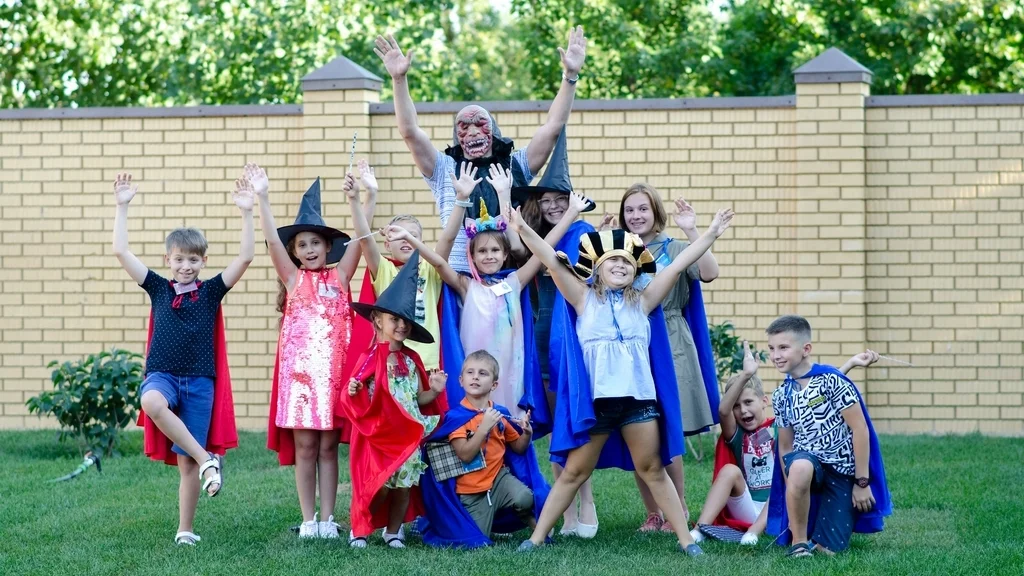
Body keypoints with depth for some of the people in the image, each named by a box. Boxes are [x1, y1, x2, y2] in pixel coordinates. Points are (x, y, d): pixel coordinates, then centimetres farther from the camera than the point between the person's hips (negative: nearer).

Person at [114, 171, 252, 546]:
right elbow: (121, 251, 1)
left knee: (187, 462, -1)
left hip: (200, 381, 0)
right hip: (162, 375, 0)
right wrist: (122, 206, -3)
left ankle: (185, 530, 11)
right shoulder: (158, 288, 8)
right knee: (152, 402, -38)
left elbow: (245, 257, -5)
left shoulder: (211, 291, 5)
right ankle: (206, 459, -29)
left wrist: (246, 213, -13)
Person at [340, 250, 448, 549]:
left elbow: (418, 399, 14)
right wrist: (353, 391, -27)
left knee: (404, 485, 6)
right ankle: (360, 528, 14)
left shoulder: (411, 360, 8)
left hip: (408, 436, 5)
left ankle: (394, 530, 25)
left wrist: (434, 390, -4)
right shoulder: (369, 359, -7)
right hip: (378, 435, -5)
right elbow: (359, 402, -6)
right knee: (378, 485, -7)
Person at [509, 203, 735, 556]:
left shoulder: (642, 301, 9)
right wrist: (522, 230, -14)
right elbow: (552, 261, -5)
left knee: (653, 470, 9)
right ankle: (537, 537, 12)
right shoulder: (584, 299, 4)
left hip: (638, 398, 1)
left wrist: (711, 234, 4)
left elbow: (678, 264, 6)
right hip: (596, 399, -1)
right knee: (574, 472, 5)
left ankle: (686, 539, 12)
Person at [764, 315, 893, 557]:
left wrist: (862, 482, -11)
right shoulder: (781, 396, 3)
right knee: (800, 467, -38)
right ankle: (799, 541, -20)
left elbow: (859, 429, -12)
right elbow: (785, 447, 10)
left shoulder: (831, 380, -13)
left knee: (828, 549, -9)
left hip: (842, 472, -3)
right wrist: (793, 497, 6)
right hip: (807, 463, 3)